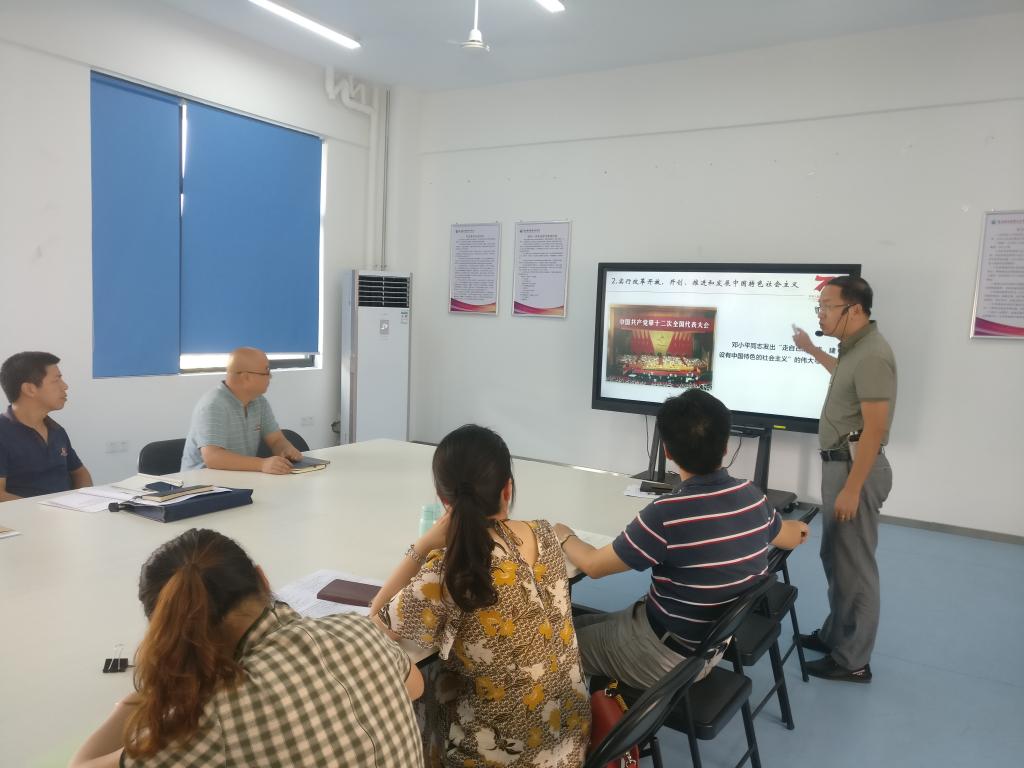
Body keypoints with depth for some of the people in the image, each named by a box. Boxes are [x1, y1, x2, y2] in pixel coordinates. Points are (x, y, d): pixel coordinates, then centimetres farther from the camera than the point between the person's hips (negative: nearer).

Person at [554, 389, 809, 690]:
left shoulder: (667, 514, -32)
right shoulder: (751, 495, -11)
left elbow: (593, 565, -19)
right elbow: (791, 536, 12)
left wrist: (564, 536, 3)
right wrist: (798, 526, 37)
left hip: (672, 656, -7)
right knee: (593, 623, 24)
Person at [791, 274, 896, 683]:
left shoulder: (871, 355, -21)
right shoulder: (856, 347, 10)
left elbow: (874, 428, -24)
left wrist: (851, 488, -23)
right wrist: (811, 350, 43)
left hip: (855, 467, -11)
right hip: (841, 463, 11)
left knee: (853, 564, -1)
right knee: (835, 556, 19)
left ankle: (852, 661, 11)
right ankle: (834, 634, 34)